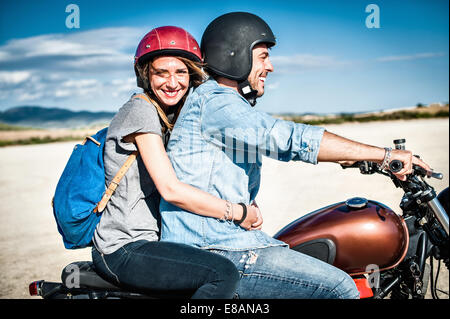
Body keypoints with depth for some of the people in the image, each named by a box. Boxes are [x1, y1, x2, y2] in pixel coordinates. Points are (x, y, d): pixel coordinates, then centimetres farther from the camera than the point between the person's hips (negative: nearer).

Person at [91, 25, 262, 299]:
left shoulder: (173, 117, 14)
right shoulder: (141, 109, -13)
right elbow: (171, 189, -21)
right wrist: (237, 212, -16)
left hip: (147, 242, 9)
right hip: (123, 250, -9)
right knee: (224, 274, -25)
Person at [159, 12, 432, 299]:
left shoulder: (231, 104, 19)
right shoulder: (214, 101, -15)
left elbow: (284, 146, 23)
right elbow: (293, 139, -24)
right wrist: (384, 154, -19)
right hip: (211, 251, -10)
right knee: (340, 287, -13)